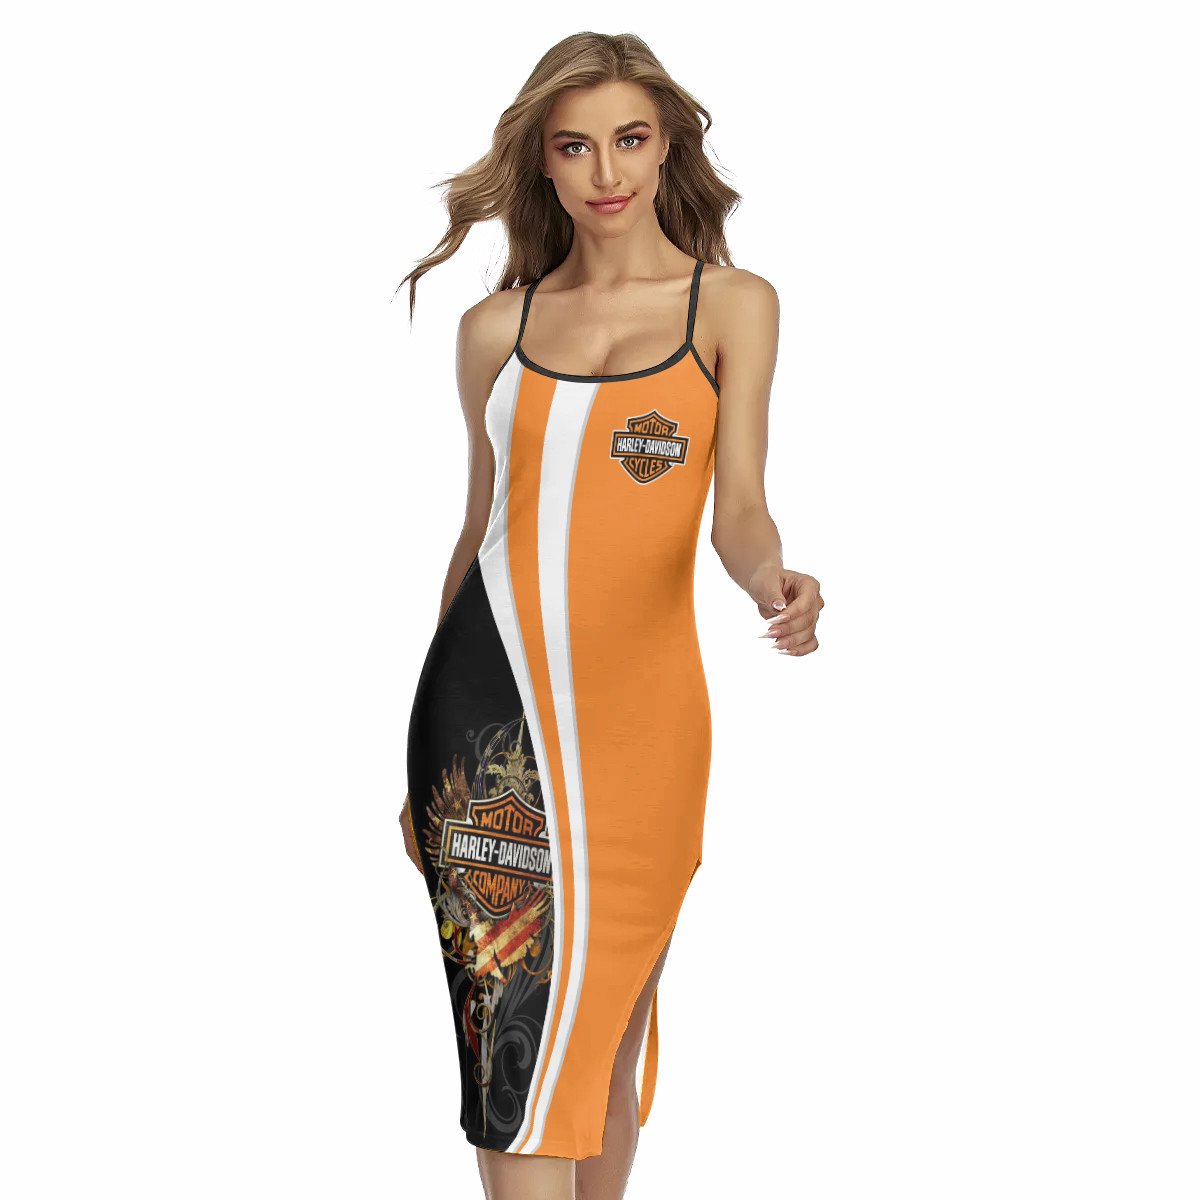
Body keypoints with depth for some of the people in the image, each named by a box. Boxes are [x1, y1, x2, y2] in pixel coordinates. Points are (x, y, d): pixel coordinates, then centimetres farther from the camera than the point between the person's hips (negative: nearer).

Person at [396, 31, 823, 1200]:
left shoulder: (733, 304, 4)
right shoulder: (496, 327, 9)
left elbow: (738, 508, -4)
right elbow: (481, 528, 14)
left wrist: (773, 582, -29)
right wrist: (421, 749, 13)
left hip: (636, 699, -1)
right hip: (488, 695, 1)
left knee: (604, 1014, 6)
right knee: (521, 1024, -2)